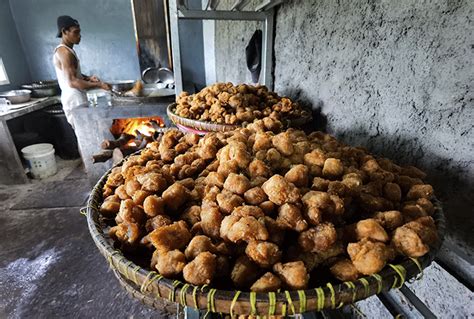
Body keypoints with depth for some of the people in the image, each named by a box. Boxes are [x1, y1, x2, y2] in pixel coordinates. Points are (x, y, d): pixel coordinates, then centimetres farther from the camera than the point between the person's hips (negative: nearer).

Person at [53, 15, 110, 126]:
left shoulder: (68, 50, 16)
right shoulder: (64, 52, -15)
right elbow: (73, 82, -23)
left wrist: (88, 78, 5)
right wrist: (99, 85, -25)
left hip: (77, 100, 10)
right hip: (75, 101, -10)